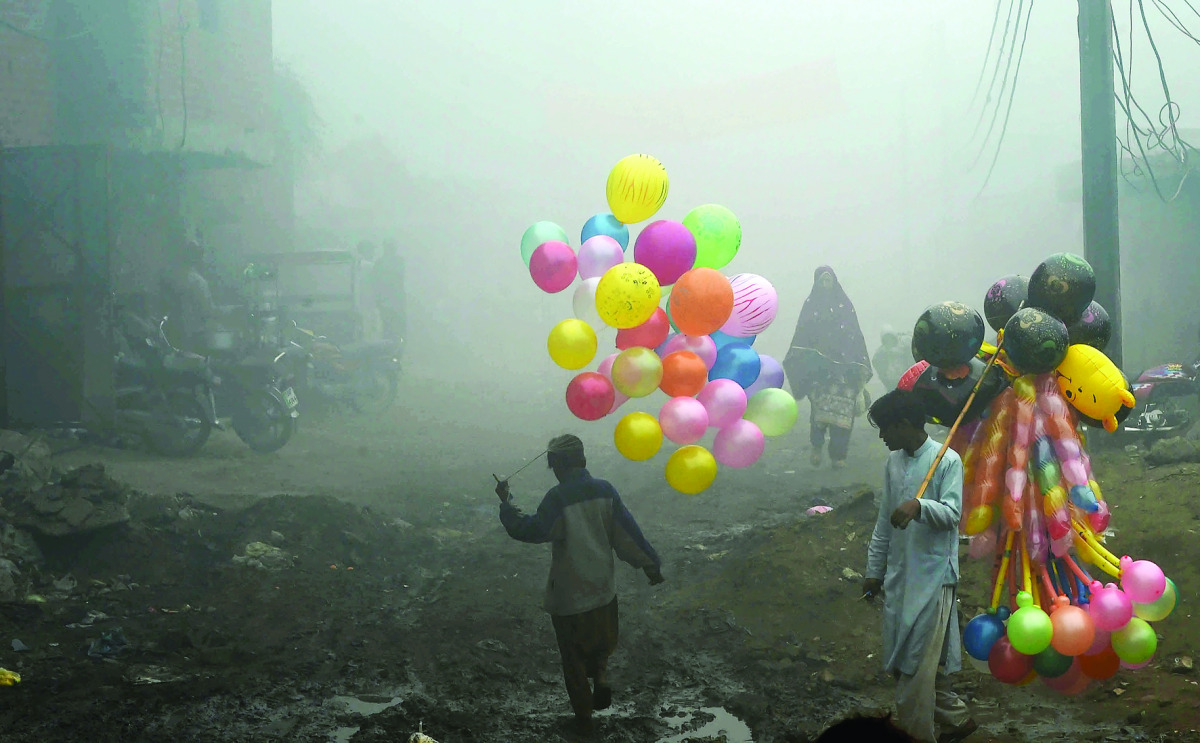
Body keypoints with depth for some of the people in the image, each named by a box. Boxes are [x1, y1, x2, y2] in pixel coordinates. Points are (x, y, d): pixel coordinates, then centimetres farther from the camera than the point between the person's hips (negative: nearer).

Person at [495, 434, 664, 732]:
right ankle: (601, 674, 2)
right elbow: (628, 532, -3)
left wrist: (506, 503, -13)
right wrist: (650, 564, 5)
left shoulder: (557, 497, -19)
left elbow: (531, 530, -24)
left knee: (574, 656, 13)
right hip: (603, 588, 4)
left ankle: (584, 715, 21)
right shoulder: (605, 490, -4)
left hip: (569, 593, -4)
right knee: (602, 641, 29)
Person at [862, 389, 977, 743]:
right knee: (902, 658, 13)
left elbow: (952, 513, -20)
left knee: (918, 662, -6)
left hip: (933, 576, -7)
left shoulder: (947, 461, -10)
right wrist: (874, 570, 17)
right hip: (898, 575, 7)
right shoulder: (893, 462, 10)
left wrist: (918, 505, -39)